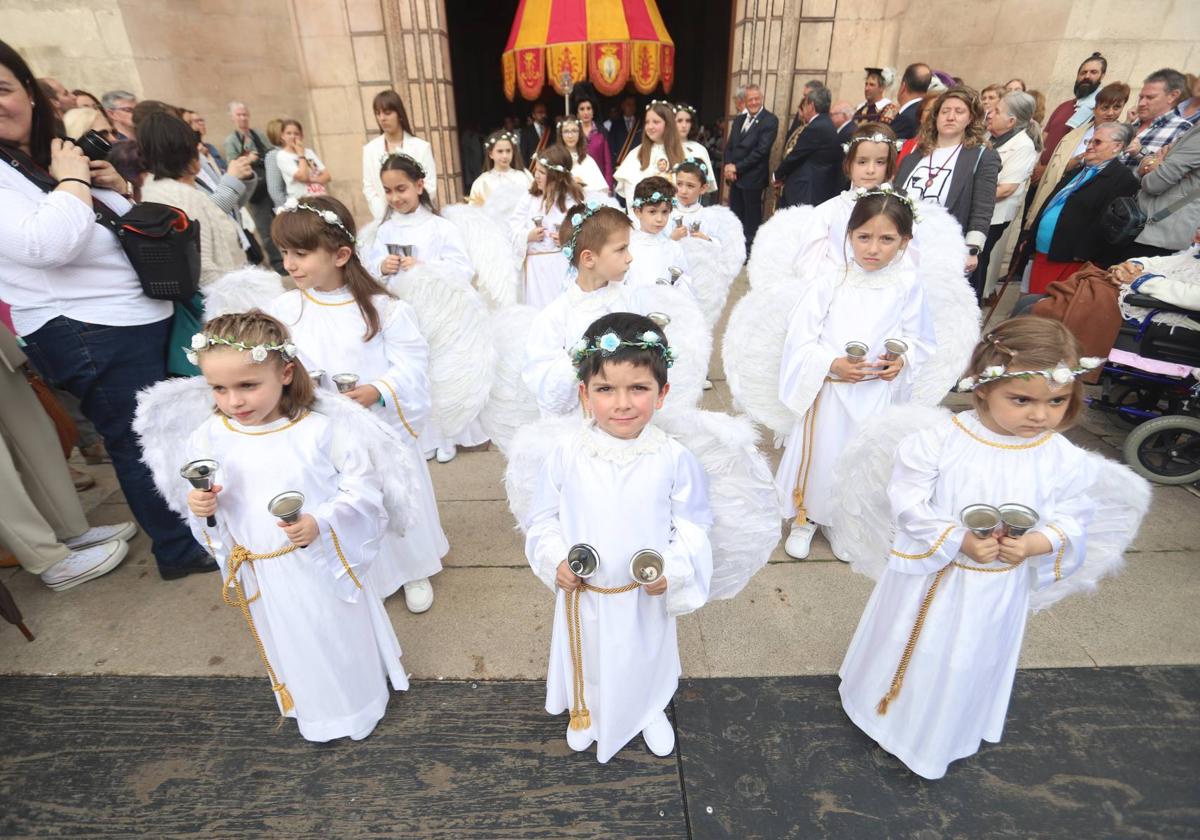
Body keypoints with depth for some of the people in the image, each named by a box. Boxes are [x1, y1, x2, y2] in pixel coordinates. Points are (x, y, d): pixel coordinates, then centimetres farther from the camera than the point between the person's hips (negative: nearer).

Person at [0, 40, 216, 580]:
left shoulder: (55, 154, 12)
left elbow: (128, 221, 22)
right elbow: (48, 244, -27)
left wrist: (115, 184, 2)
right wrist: (73, 180, -14)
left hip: (144, 317, 8)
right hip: (88, 333, -8)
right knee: (141, 441, 2)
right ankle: (180, 550, 18)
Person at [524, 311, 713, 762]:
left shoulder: (674, 459, -20)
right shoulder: (566, 457, -18)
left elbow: (693, 525, -8)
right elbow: (542, 519, -5)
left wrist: (673, 570, -21)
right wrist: (556, 561, -18)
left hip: (647, 595, 0)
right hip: (583, 594, 1)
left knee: (646, 660, 27)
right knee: (587, 661, 27)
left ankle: (650, 710, 60)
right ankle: (586, 709, 60)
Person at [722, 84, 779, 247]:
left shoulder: (770, 120, -7)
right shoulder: (738, 119, 15)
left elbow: (761, 150, -15)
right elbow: (729, 145, 12)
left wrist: (737, 167, -16)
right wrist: (728, 166, -7)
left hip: (752, 178, -6)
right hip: (735, 176, 6)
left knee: (751, 219, 2)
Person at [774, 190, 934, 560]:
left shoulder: (907, 284, -4)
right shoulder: (829, 277, -10)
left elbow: (918, 339, 5)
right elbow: (800, 338, -11)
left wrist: (903, 360, -15)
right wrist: (832, 364, -24)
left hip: (879, 395, 2)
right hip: (828, 390, -2)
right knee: (819, 454, 9)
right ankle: (806, 518, 34)